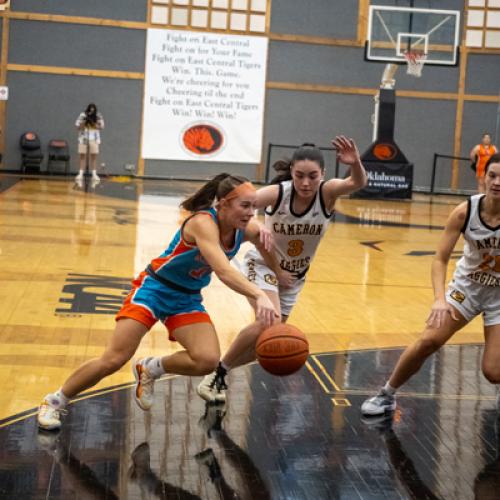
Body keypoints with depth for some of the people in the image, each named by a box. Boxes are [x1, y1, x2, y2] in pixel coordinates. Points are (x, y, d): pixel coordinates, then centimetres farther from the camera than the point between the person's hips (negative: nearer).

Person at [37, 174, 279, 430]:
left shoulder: (247, 229, -12)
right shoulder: (203, 223, -31)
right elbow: (223, 271, -46)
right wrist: (259, 296, -56)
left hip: (188, 299, 6)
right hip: (155, 289, -6)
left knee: (207, 361, -17)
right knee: (113, 360, -11)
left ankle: (149, 369, 12)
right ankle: (54, 401, 12)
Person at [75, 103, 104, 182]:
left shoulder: (98, 116, -1)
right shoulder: (82, 115, -2)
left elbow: (101, 127, -4)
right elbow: (78, 127, -2)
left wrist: (93, 122, -16)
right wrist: (84, 121, -18)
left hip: (94, 139, 0)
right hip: (83, 138, 0)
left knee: (94, 156, -3)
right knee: (83, 156, 0)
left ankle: (94, 174, -2)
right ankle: (80, 174, 1)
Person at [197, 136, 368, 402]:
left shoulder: (327, 192, -24)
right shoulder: (277, 192, -28)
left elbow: (358, 183, -43)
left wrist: (356, 164, -65)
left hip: (293, 275, 4)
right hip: (264, 265, -4)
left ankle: (221, 372, 34)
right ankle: (217, 371, -9)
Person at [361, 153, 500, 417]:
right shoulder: (465, 211, -19)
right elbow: (440, 259, -14)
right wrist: (439, 299, -29)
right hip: (467, 285, 2)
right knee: (428, 341, -7)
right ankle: (387, 394, 14)